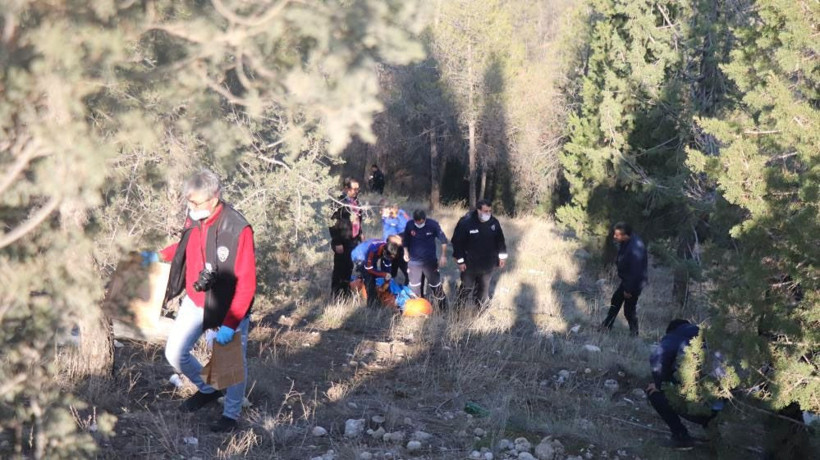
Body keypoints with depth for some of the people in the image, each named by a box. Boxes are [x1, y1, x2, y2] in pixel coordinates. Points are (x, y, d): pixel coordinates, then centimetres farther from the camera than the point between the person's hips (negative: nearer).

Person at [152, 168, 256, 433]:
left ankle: (231, 414, 34)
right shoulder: (194, 219, -8)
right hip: (195, 302, 6)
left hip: (228, 309, -6)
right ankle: (207, 390, 34)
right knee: (175, 353, 7)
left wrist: (230, 324, -27)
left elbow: (246, 284, -26)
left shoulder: (238, 230, -29)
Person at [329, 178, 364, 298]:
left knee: (349, 267, 17)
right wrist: (337, 243, -19)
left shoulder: (355, 200, 7)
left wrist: (360, 233, 19)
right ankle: (336, 293, 11)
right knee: (340, 268, 1)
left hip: (353, 240, 8)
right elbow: (333, 224, -19)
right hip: (343, 242, -8)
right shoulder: (340, 203, -18)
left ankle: (346, 291, 30)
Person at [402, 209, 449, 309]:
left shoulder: (433, 225, -14)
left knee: (436, 286, 9)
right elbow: (405, 241, 7)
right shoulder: (409, 225, -10)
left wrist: (443, 256, -7)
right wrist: (406, 252, -3)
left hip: (430, 262, -1)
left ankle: (443, 308, 22)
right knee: (414, 288, 10)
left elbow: (443, 240, -4)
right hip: (414, 262, 1)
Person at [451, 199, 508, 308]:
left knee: (484, 287, 17)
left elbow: (500, 240, 8)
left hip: (487, 264, 4)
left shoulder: (494, 222, -6)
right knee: (466, 288, 7)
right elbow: (457, 242, -14)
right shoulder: (465, 222, -20)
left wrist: (502, 256, 9)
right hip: (470, 264, -4)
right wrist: (460, 261, -13)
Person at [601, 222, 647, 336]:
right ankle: (606, 326, 41)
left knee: (629, 309, 3)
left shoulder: (635, 248, -35)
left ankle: (634, 333, 23)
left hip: (634, 282, -10)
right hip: (626, 279, 10)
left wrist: (629, 289, -21)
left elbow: (635, 271, -30)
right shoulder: (626, 242, -6)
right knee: (615, 300, 24)